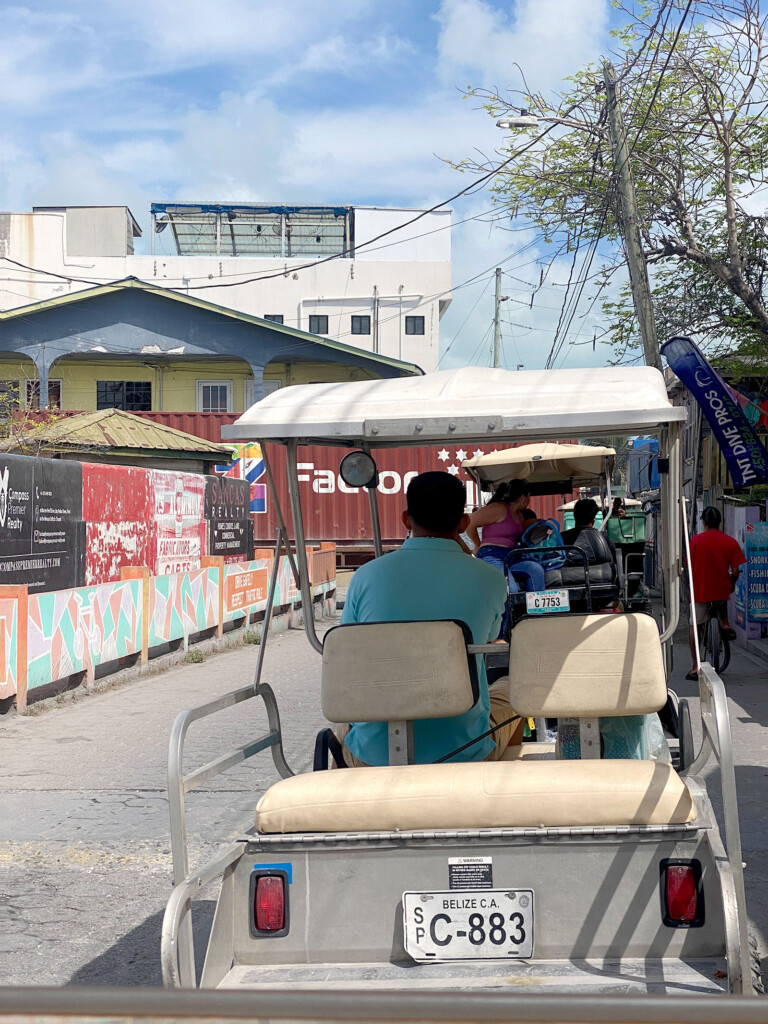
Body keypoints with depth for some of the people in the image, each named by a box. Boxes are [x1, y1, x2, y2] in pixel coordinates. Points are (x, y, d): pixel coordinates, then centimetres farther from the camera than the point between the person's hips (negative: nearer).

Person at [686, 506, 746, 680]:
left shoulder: (696, 540, -7)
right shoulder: (730, 542, -5)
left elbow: (691, 568, -4)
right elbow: (735, 571, -5)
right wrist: (732, 585, 16)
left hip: (700, 590, -2)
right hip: (721, 590, 2)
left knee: (694, 625, 9)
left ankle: (695, 667, 4)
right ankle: (725, 625, 17)